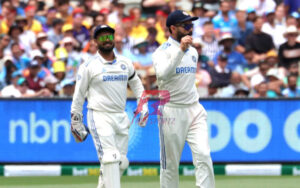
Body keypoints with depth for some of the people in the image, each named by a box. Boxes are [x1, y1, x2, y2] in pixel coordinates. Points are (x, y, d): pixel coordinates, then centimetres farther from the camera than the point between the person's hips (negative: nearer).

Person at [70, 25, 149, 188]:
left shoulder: (125, 63, 12)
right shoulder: (89, 66, -2)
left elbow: (136, 83, 27)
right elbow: (79, 95, 2)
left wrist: (143, 106, 16)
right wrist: (76, 123, 2)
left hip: (121, 118, 6)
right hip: (99, 118, -6)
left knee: (121, 162, 5)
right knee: (110, 158, -18)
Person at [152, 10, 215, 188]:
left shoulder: (193, 51, 13)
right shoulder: (163, 51, -8)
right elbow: (162, 74, -30)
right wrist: (180, 50, -35)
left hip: (195, 111, 5)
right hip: (171, 112, -5)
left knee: (203, 156, -12)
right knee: (170, 164, 2)